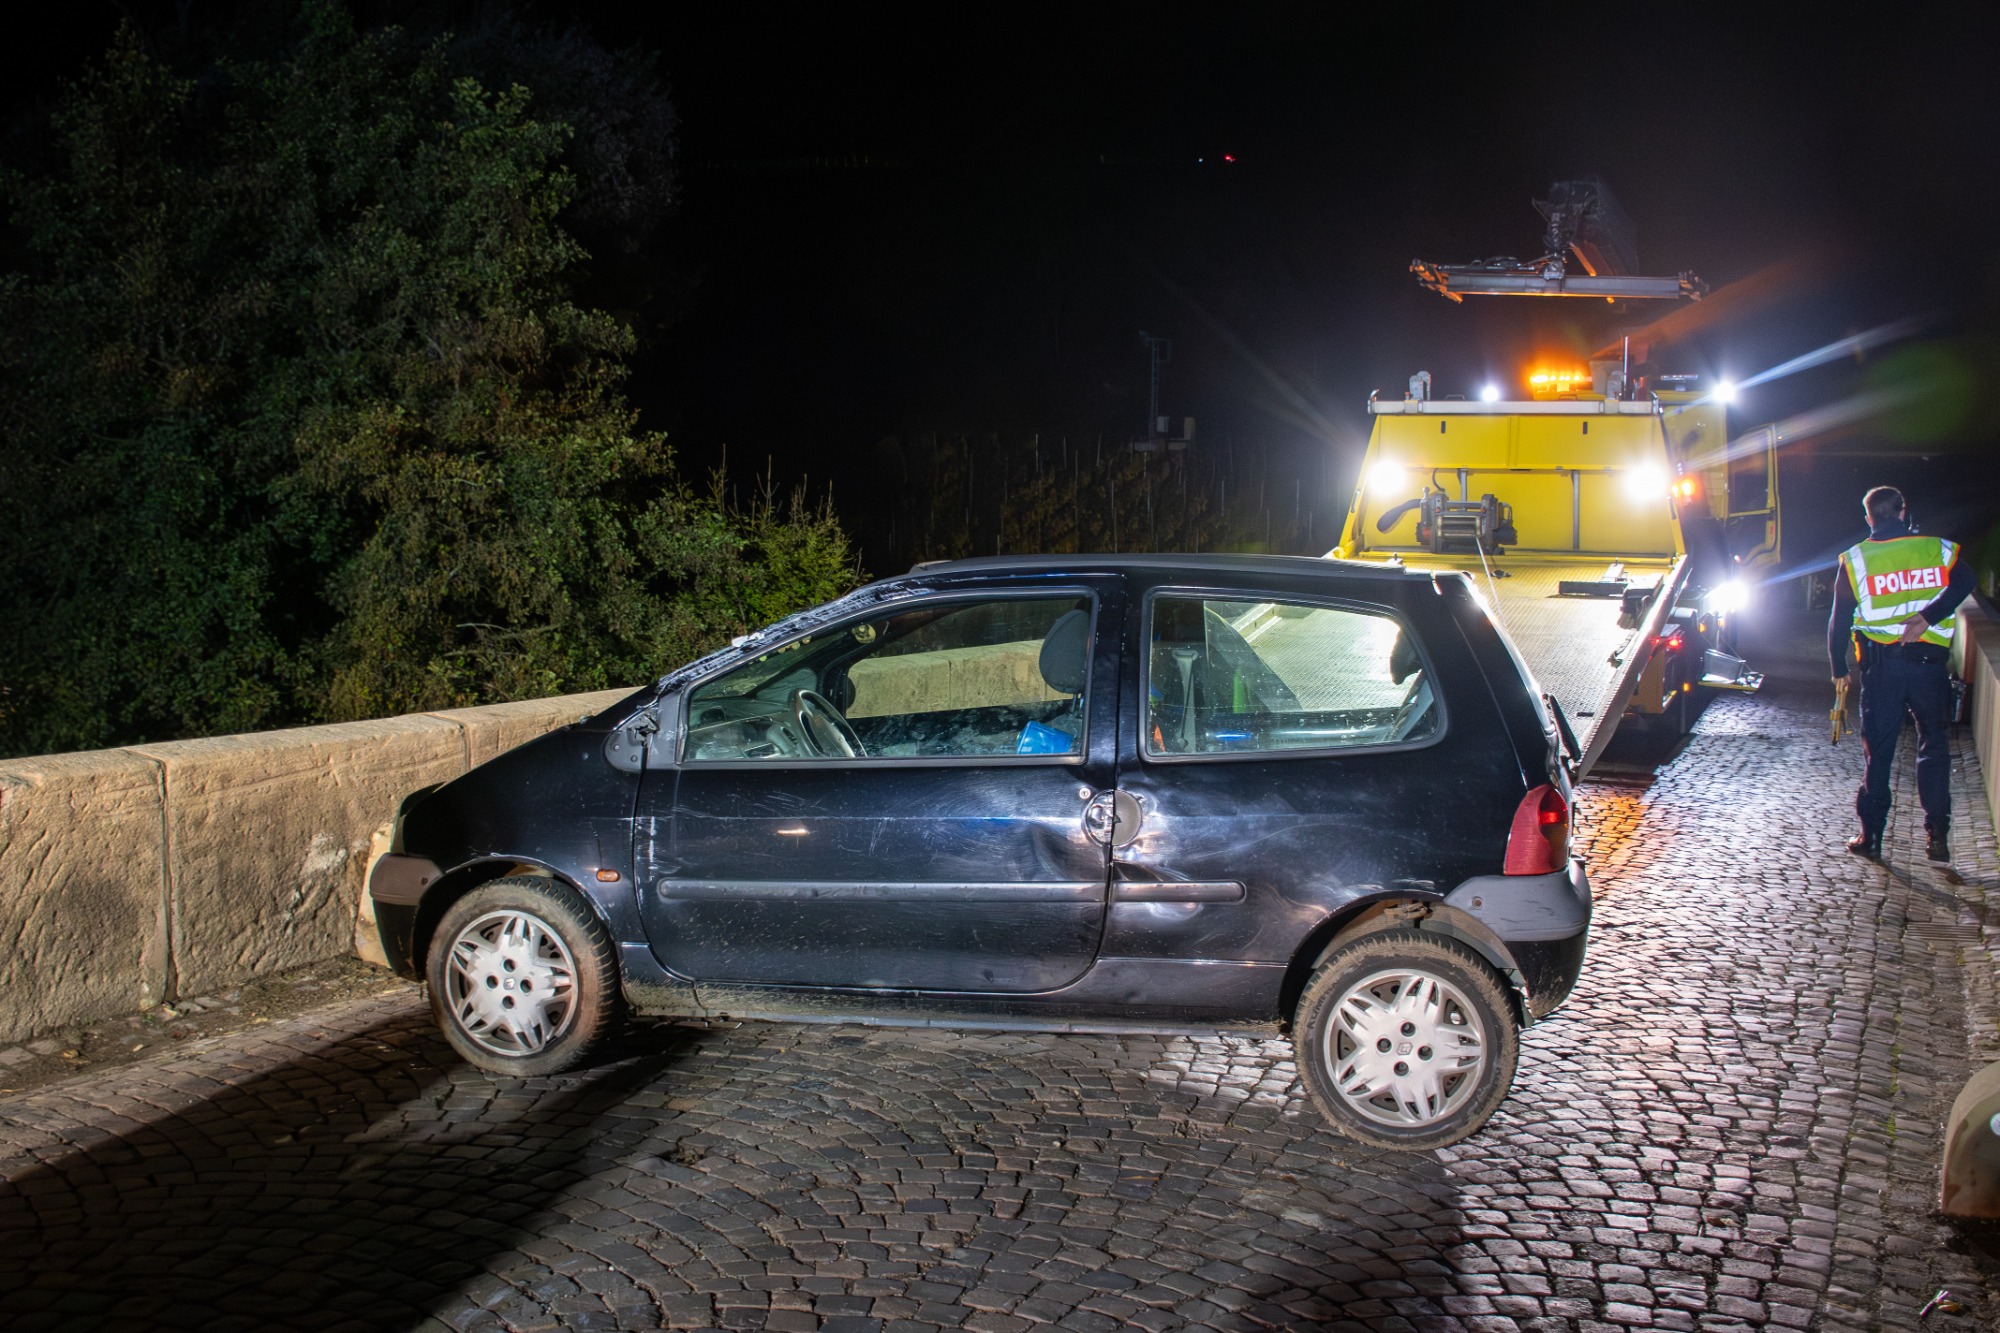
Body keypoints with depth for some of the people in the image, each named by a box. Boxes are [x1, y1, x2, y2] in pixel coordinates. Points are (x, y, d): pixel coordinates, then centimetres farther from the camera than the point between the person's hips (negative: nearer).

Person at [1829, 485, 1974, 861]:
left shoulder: (1855, 559, 3)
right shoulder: (1938, 549, 5)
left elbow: (1839, 619, 3)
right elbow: (1963, 581, -15)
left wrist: (1839, 668, 11)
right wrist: (1927, 617, -21)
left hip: (1880, 664, 0)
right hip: (1929, 661, 0)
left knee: (1878, 750, 7)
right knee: (1933, 746, 9)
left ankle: (1871, 835, 7)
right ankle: (1937, 834, 5)